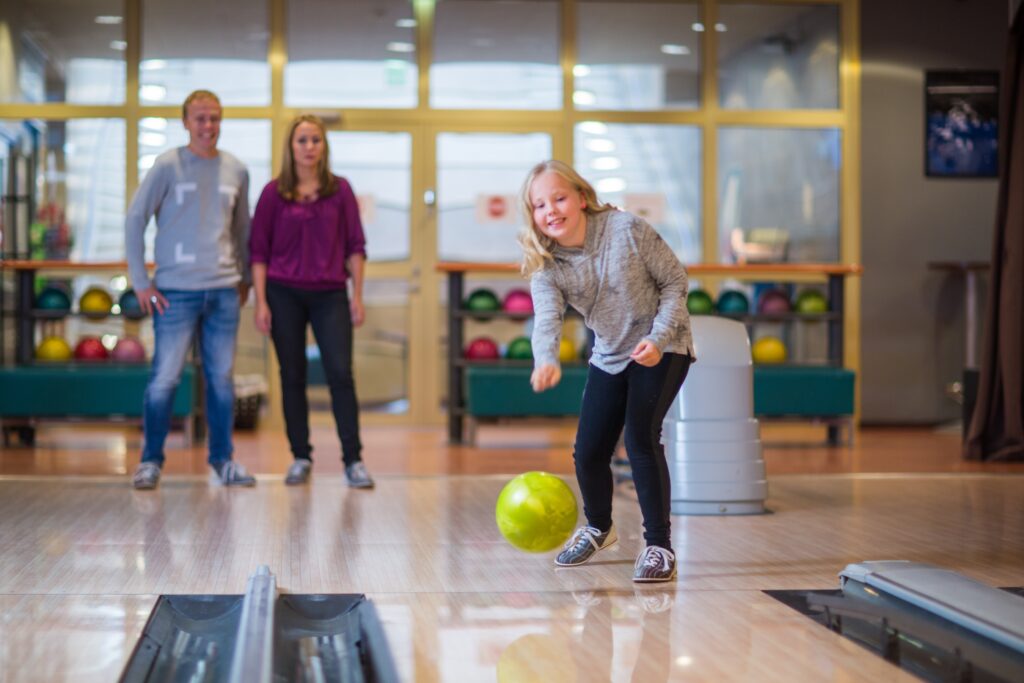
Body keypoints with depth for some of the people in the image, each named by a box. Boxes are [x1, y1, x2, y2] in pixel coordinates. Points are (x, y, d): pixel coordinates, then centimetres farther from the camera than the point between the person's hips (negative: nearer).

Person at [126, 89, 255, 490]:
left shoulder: (236, 171, 9)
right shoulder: (168, 166, -3)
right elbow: (135, 220, -2)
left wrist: (246, 277, 16)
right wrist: (141, 281, -6)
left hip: (224, 291, 4)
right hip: (175, 291, -3)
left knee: (222, 378, 7)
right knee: (165, 379, -3)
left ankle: (223, 459, 18)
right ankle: (151, 460, 10)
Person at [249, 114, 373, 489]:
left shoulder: (340, 190, 4)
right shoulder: (274, 192, 2)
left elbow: (355, 245, 6)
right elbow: (259, 249, 2)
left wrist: (357, 296, 1)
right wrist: (260, 301, -3)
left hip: (330, 293, 0)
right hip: (284, 294, 0)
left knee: (340, 373, -7)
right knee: (293, 376, 5)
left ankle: (353, 460, -3)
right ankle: (301, 458, 14)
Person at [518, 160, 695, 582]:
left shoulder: (626, 229, -21)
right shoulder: (545, 265, -12)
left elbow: (675, 280, -12)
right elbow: (547, 317, -29)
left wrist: (658, 336, -24)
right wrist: (546, 361, -51)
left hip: (661, 350, -4)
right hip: (609, 357, 4)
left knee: (640, 437, -21)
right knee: (588, 451, 3)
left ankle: (659, 545, -10)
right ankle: (598, 527, 35)